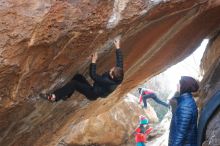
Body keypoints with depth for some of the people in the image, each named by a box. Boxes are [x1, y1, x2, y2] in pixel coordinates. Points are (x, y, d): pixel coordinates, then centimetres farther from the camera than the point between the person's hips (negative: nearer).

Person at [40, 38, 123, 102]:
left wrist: (93, 61, -29)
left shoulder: (107, 81, -38)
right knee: (77, 77, 10)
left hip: (93, 94, -9)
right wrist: (117, 48, 3)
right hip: (96, 89, 9)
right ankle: (65, 95, 18)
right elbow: (120, 61, -2)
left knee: (73, 83, -18)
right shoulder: (119, 76, -16)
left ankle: (54, 97, -13)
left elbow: (93, 75, -32)